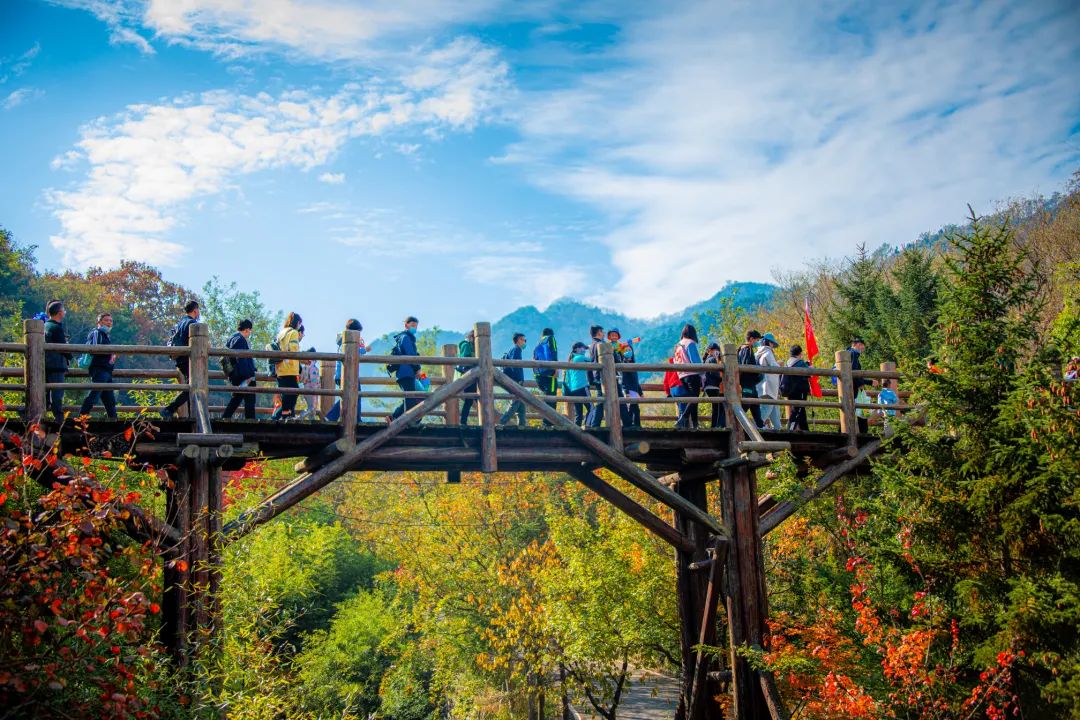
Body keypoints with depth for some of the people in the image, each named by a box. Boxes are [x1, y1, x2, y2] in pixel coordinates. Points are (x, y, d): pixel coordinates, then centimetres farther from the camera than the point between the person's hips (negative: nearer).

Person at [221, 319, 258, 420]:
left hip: (235, 376, 10)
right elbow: (241, 359, -21)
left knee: (236, 398, 16)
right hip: (244, 376, -10)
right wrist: (248, 376, -23)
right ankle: (250, 420, -7)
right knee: (249, 399, -6)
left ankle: (225, 418, 14)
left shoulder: (231, 339, 19)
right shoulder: (240, 340, -14)